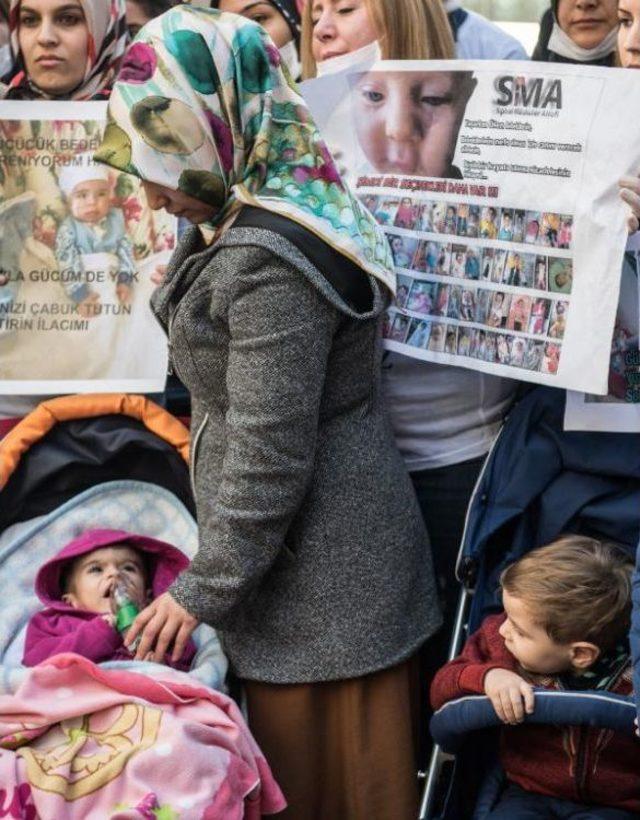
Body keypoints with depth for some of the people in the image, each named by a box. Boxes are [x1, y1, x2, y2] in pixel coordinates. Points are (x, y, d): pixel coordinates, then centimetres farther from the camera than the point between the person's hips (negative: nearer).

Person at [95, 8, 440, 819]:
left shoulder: (268, 262, -25)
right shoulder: (249, 223, 7)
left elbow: (270, 457, -24)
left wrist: (204, 591, -14)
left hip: (318, 568, -10)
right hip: (303, 565, 10)